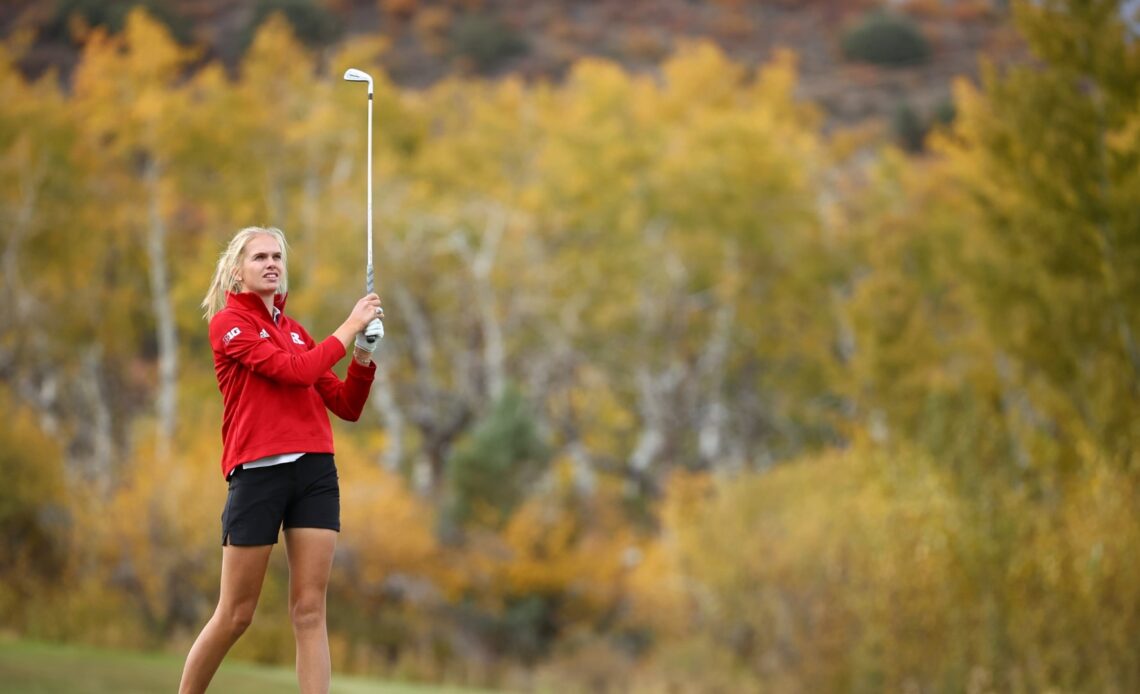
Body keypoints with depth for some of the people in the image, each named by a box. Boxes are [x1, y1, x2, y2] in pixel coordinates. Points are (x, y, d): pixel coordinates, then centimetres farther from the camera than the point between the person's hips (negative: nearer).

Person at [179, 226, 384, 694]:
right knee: (235, 615, 0)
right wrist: (349, 328, -6)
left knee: (310, 611, -1)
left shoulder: (296, 332, 18)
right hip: (258, 473, -5)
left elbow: (346, 407, 16)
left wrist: (363, 356, 1)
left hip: (315, 471, 5)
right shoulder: (228, 322, -1)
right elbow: (293, 369, -14)